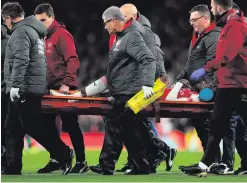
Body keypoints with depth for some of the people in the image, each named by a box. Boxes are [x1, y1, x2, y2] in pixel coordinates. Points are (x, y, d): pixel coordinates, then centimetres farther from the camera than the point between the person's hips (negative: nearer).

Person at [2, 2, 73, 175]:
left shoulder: (21, 31, -12)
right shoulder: (34, 31, 20)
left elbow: (21, 60, -24)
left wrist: (15, 84, -26)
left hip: (24, 90, -10)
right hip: (35, 88, 10)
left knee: (33, 128, -8)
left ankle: (64, 155, -6)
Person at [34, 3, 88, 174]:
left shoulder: (62, 35, -10)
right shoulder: (43, 37, 14)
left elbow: (73, 61, -16)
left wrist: (67, 83, -23)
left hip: (63, 89, -8)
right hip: (49, 89, 8)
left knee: (70, 125, -4)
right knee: (47, 123, 8)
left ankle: (81, 162, 2)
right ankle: (55, 159, 16)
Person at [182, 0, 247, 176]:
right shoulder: (228, 25, 17)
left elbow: (227, 55, -24)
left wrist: (206, 69, -24)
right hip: (226, 85, 10)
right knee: (217, 126, 8)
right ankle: (205, 164, 8)